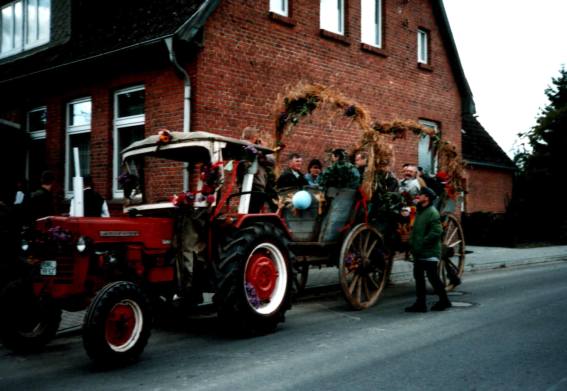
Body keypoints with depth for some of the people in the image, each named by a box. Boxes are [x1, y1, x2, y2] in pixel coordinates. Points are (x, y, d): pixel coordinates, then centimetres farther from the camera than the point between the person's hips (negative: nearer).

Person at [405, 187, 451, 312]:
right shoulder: (420, 211, 15)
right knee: (418, 277, 8)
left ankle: (444, 301, 15)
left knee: (433, 277, -1)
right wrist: (412, 242, 10)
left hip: (429, 253, -9)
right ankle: (420, 303, 14)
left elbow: (437, 232, -22)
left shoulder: (432, 212, -14)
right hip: (419, 253, 9)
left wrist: (423, 243, -21)